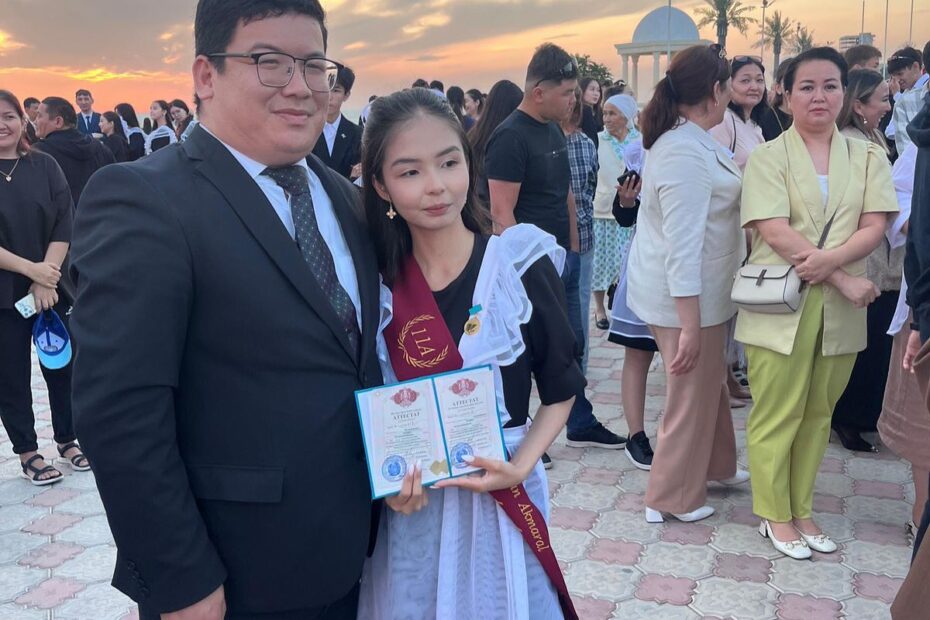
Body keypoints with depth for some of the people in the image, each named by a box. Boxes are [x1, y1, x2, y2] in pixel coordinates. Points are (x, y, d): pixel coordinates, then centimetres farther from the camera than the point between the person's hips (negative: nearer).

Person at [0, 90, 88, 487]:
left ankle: (67, 440, 26)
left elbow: (64, 225, -3)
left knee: (63, 365, 9)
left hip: (53, 287, 2)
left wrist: (46, 279, -13)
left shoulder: (44, 166, 2)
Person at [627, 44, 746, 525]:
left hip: (694, 291, 10)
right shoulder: (686, 154, -26)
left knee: (710, 381, 24)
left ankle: (716, 465, 44)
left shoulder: (680, 138, 7)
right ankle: (674, 498, 22)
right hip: (687, 296, -10)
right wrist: (690, 325, -26)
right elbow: (683, 246, -28)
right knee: (692, 394, 5)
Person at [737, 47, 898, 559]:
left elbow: (873, 229, -1)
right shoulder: (768, 156, -3)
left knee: (817, 414, 13)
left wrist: (828, 260, -20)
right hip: (781, 304, -3)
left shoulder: (868, 157, 8)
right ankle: (775, 514, 19)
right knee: (777, 416, 3)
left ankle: (801, 509, 27)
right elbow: (775, 233, -14)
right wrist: (845, 280, -17)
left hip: (841, 308, 4)